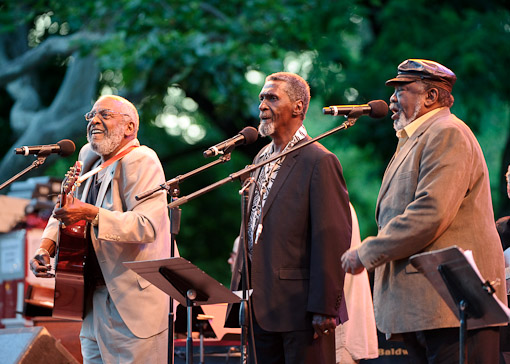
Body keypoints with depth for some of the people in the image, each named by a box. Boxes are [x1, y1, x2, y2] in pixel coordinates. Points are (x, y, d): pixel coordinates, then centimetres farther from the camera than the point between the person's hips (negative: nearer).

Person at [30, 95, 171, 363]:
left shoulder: (140, 161, -14)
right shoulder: (89, 157, 13)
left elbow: (148, 225, -26)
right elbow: (66, 207, 26)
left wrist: (91, 214, -31)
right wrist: (47, 245, 8)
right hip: (94, 298, 8)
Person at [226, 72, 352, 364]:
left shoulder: (320, 161, -9)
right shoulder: (263, 159, 17)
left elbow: (333, 239, -15)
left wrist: (324, 307, -18)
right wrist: (238, 294, 15)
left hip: (300, 307, -8)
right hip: (261, 307, 8)